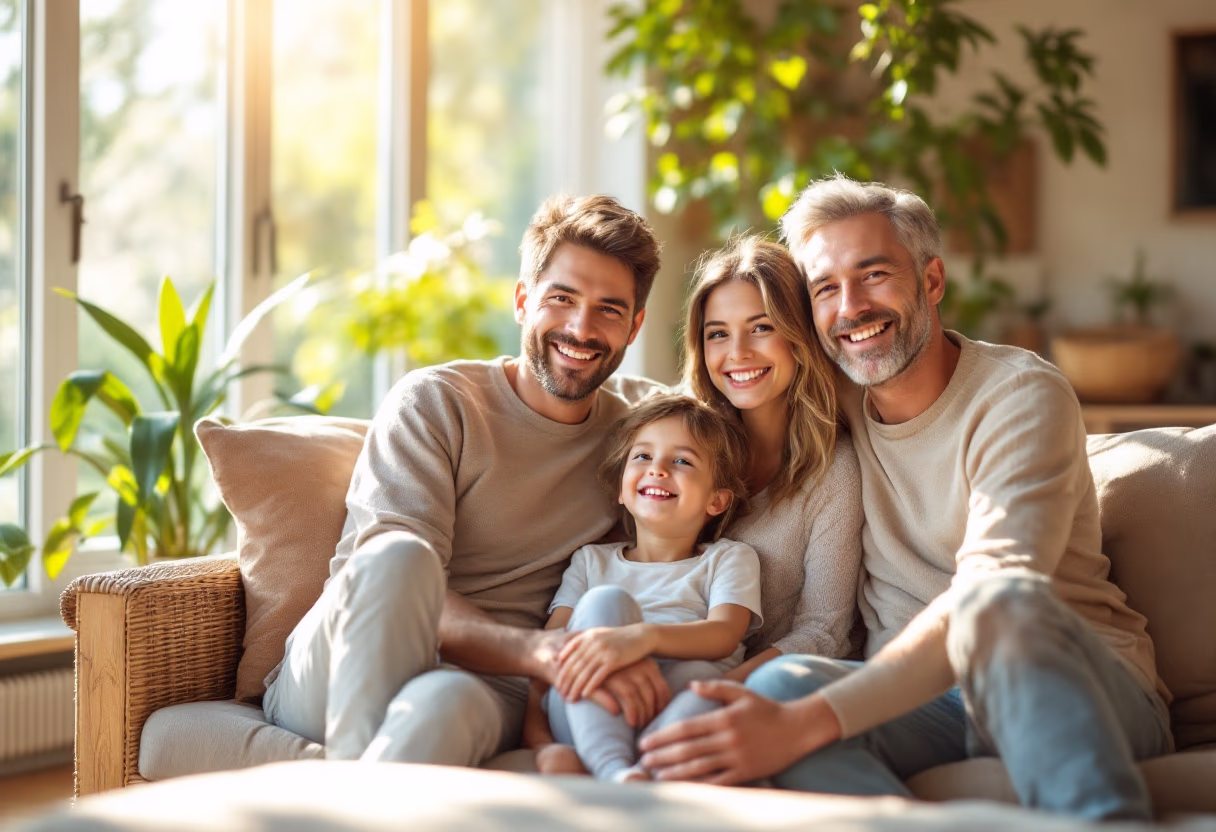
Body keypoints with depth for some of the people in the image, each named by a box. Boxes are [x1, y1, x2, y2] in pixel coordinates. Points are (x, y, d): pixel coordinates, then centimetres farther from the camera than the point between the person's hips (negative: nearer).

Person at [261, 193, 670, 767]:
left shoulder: (640, 423, 14)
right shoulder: (432, 403, 0)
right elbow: (385, 571, -13)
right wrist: (539, 650, -33)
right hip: (327, 680, -1)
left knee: (445, 700, -40)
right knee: (399, 556, -37)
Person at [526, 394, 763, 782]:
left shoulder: (728, 560, 18)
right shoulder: (592, 561, 26)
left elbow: (724, 635, -5)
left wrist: (643, 636, -27)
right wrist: (533, 726, -12)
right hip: (587, 717, 2)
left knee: (699, 676, -34)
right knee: (606, 601, -23)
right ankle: (614, 769, -45)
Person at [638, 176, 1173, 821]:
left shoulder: (1022, 396, -8)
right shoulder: (834, 400, 11)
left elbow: (991, 591, -24)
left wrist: (807, 723, -36)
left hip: (1085, 686, -4)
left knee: (1000, 604, -38)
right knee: (779, 683, -28)